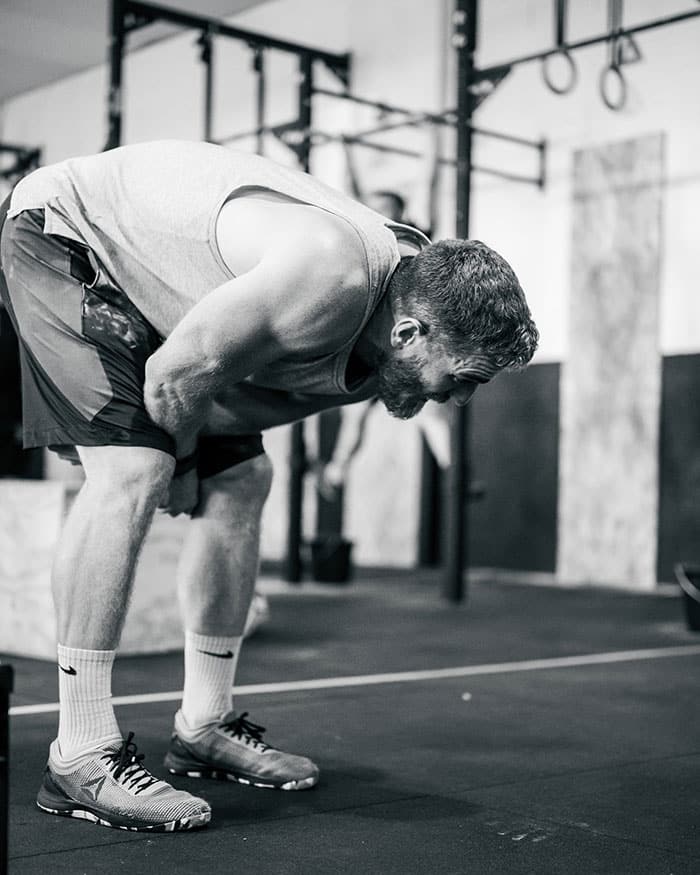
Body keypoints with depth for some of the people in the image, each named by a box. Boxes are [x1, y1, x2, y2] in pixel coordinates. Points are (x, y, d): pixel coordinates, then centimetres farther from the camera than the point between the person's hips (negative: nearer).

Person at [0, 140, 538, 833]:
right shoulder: (334, 275, -37)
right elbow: (175, 375, -29)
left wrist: (191, 457, -10)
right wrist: (185, 453, -11)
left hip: (149, 276, 9)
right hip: (62, 228, -9)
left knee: (240, 480, 4)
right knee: (131, 471, -24)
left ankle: (204, 726, 14)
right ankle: (81, 757, -17)